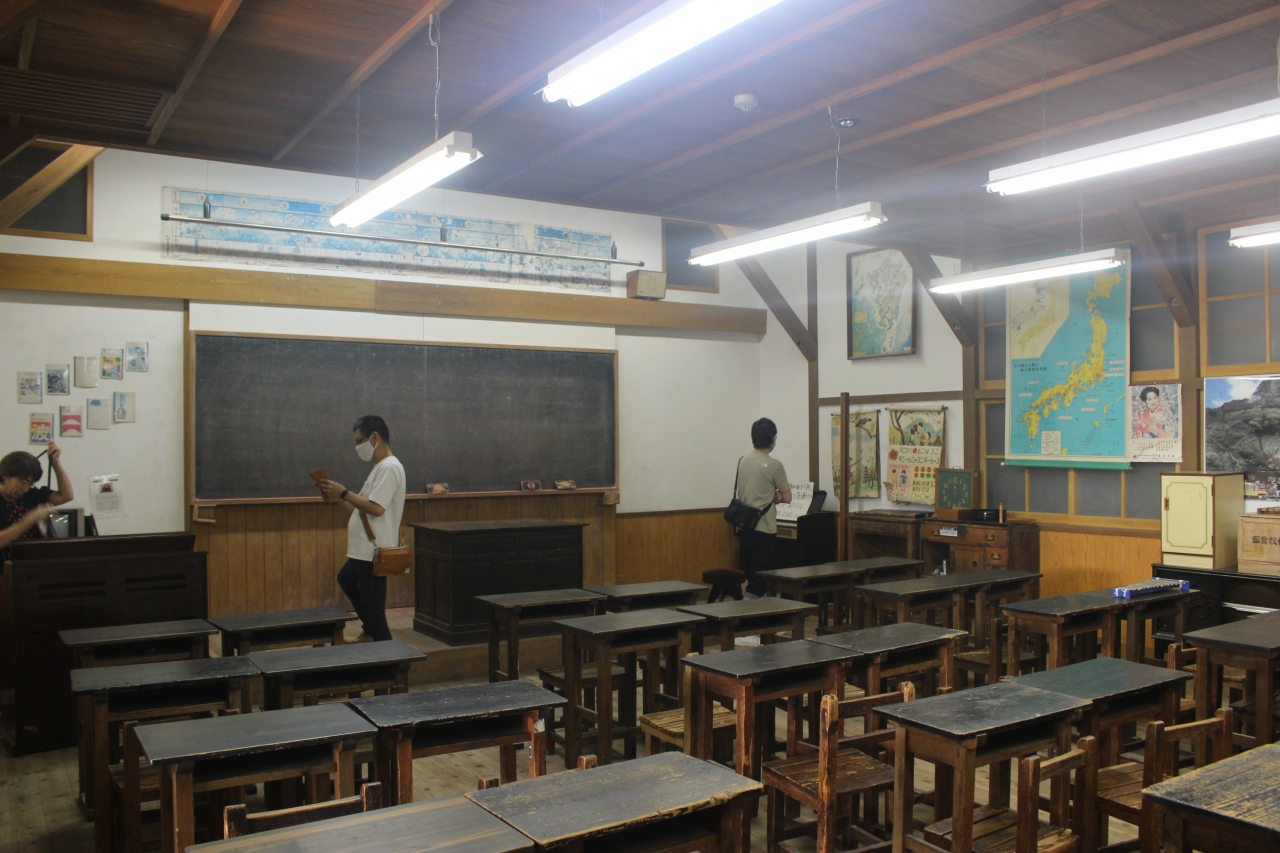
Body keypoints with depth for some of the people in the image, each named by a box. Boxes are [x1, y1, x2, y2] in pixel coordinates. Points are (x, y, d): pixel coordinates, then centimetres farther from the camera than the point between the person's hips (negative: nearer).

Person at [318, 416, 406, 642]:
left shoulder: (389, 467, -17)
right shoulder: (380, 468, 16)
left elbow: (375, 508, -28)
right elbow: (362, 510, 19)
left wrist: (343, 492, -18)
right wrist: (337, 497, 8)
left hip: (375, 553, -12)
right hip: (363, 551, 12)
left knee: (373, 609, -6)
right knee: (346, 580, 33)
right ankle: (371, 632, 42)